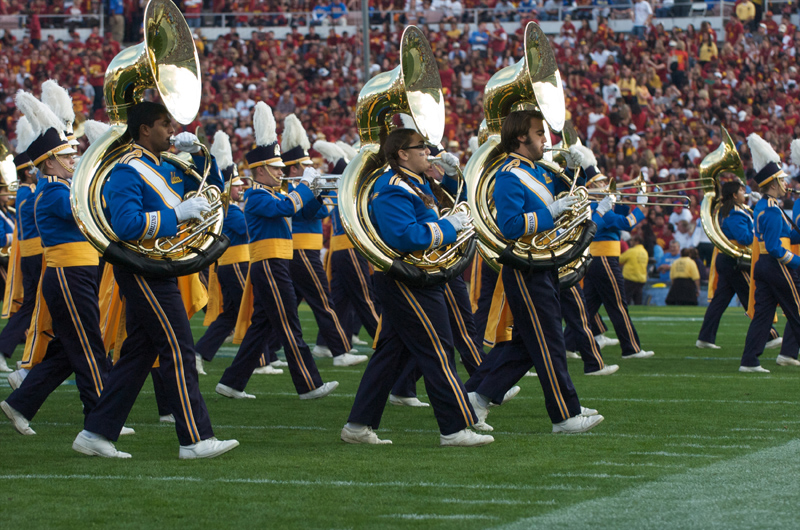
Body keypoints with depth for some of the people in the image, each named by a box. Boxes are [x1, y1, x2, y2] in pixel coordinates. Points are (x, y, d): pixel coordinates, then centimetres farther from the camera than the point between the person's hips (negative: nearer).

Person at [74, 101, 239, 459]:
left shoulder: (165, 168, 15)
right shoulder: (128, 171, -13)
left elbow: (212, 186, 24)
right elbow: (127, 225, -25)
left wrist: (197, 154, 6)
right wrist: (178, 214, -24)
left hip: (157, 271, 10)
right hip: (144, 270, -10)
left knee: (138, 354, 10)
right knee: (178, 351, -10)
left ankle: (97, 433, 12)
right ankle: (195, 439, -9)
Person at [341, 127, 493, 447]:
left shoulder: (415, 184, 16)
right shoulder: (394, 190, -17)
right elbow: (405, 236, -29)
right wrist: (449, 225, -22)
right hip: (407, 282, -11)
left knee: (392, 351, 11)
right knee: (437, 351, -7)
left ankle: (359, 426, 13)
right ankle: (455, 428, -4)